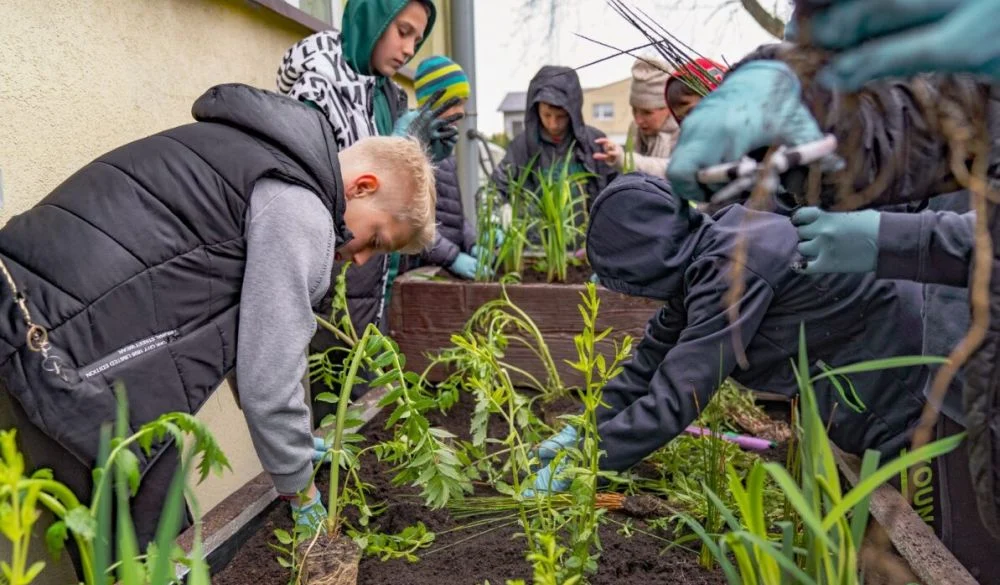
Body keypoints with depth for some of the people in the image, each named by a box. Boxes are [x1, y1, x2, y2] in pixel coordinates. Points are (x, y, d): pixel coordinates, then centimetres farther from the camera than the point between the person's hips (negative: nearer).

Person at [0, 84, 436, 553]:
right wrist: (303, 494, 4)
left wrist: (294, 442, 28)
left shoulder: (272, 159, 17)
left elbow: (252, 333, 23)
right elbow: (269, 378, -12)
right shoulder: (298, 208, -13)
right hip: (79, 351, -10)